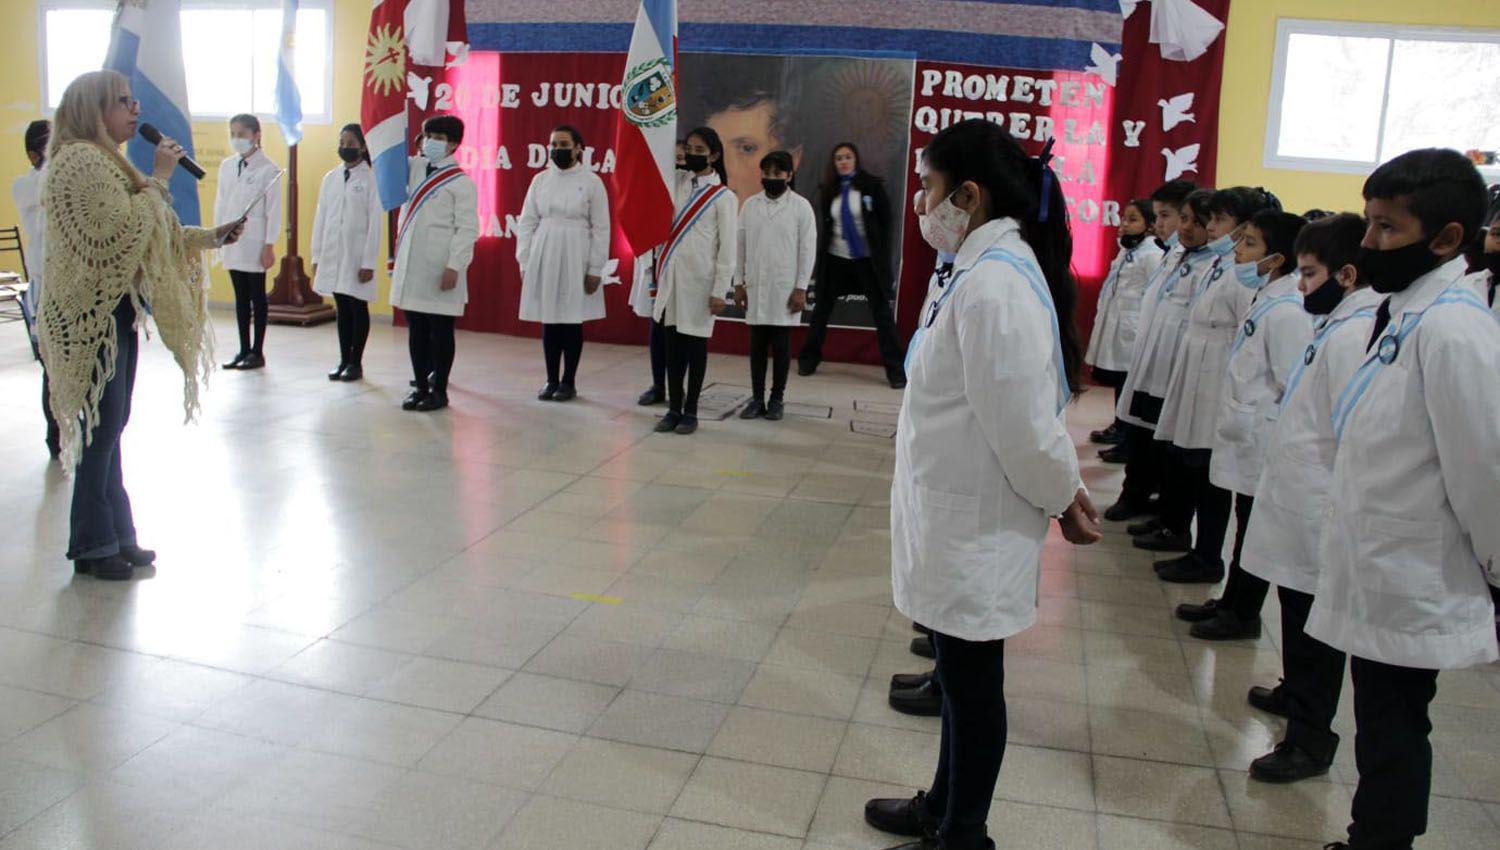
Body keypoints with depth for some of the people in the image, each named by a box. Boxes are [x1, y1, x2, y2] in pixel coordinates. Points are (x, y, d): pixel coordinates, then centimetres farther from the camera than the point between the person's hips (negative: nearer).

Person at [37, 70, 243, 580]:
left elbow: (144, 235, 19)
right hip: (95, 313, -10)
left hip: (113, 311, 10)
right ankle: (94, 545, 9)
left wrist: (209, 237, 13)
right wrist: (158, 178, -17)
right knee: (103, 427, -3)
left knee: (108, 426, 13)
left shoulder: (103, 160, 18)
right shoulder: (81, 161, -14)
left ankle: (114, 536, 22)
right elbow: (122, 229, -25)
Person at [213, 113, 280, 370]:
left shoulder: (267, 169, -7)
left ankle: (257, 352, 9)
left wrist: (269, 246, -11)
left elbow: (274, 209, -9)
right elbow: (220, 204, 14)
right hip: (231, 242, 6)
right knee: (240, 298, 10)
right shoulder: (227, 166, 10)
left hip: (254, 243, -6)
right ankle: (244, 350, 17)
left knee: (257, 298, 2)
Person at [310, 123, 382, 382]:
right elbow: (320, 218, 12)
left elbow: (375, 222, -8)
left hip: (357, 255, -5)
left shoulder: (370, 179, -5)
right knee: (342, 308, 10)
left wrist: (369, 262, -12)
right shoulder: (330, 178, 10)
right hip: (332, 254, 5)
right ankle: (343, 360, 18)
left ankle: (356, 363, 11)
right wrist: (316, 256, 9)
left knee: (358, 308, 3)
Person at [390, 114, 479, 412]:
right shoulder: (413, 167, 13)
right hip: (409, 265, 6)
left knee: (440, 331, 3)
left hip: (439, 270, -6)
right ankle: (420, 386, 21)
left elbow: (467, 229, -9)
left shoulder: (461, 183, -5)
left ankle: (439, 390, 12)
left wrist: (454, 267, -16)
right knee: (415, 330, 11)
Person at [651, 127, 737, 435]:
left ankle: (690, 411, 13)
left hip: (699, 279, -4)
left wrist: (720, 290, -9)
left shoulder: (724, 197, -1)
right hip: (671, 275, 4)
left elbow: (728, 247, -4)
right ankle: (674, 408, 15)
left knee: (695, 343, 3)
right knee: (672, 344, 7)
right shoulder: (676, 184, 11)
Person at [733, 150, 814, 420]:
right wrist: (739, 283, 4)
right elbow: (740, 247, 9)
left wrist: (801, 288, -9)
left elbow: (808, 250, -4)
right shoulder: (749, 205, 7)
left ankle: (777, 399, 13)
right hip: (755, 287, 3)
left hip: (785, 288, -3)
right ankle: (757, 398, 14)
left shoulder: (801, 206, -2)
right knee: (757, 346, 7)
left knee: (781, 346, 3)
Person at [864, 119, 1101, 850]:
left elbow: (1023, 422, -22)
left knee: (972, 680, 6)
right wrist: (1062, 494, 14)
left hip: (976, 525, -9)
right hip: (959, 515, 9)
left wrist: (1064, 497, -7)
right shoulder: (990, 268, 9)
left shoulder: (992, 283, -23)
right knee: (961, 672, 21)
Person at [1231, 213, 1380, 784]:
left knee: (1314, 627, 1)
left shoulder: (1352, 335, -20)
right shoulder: (1336, 326, 11)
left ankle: (1310, 741, 13)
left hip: (1318, 513, -10)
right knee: (1297, 615, 25)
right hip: (1297, 501, 10)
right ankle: (1294, 694, 43)